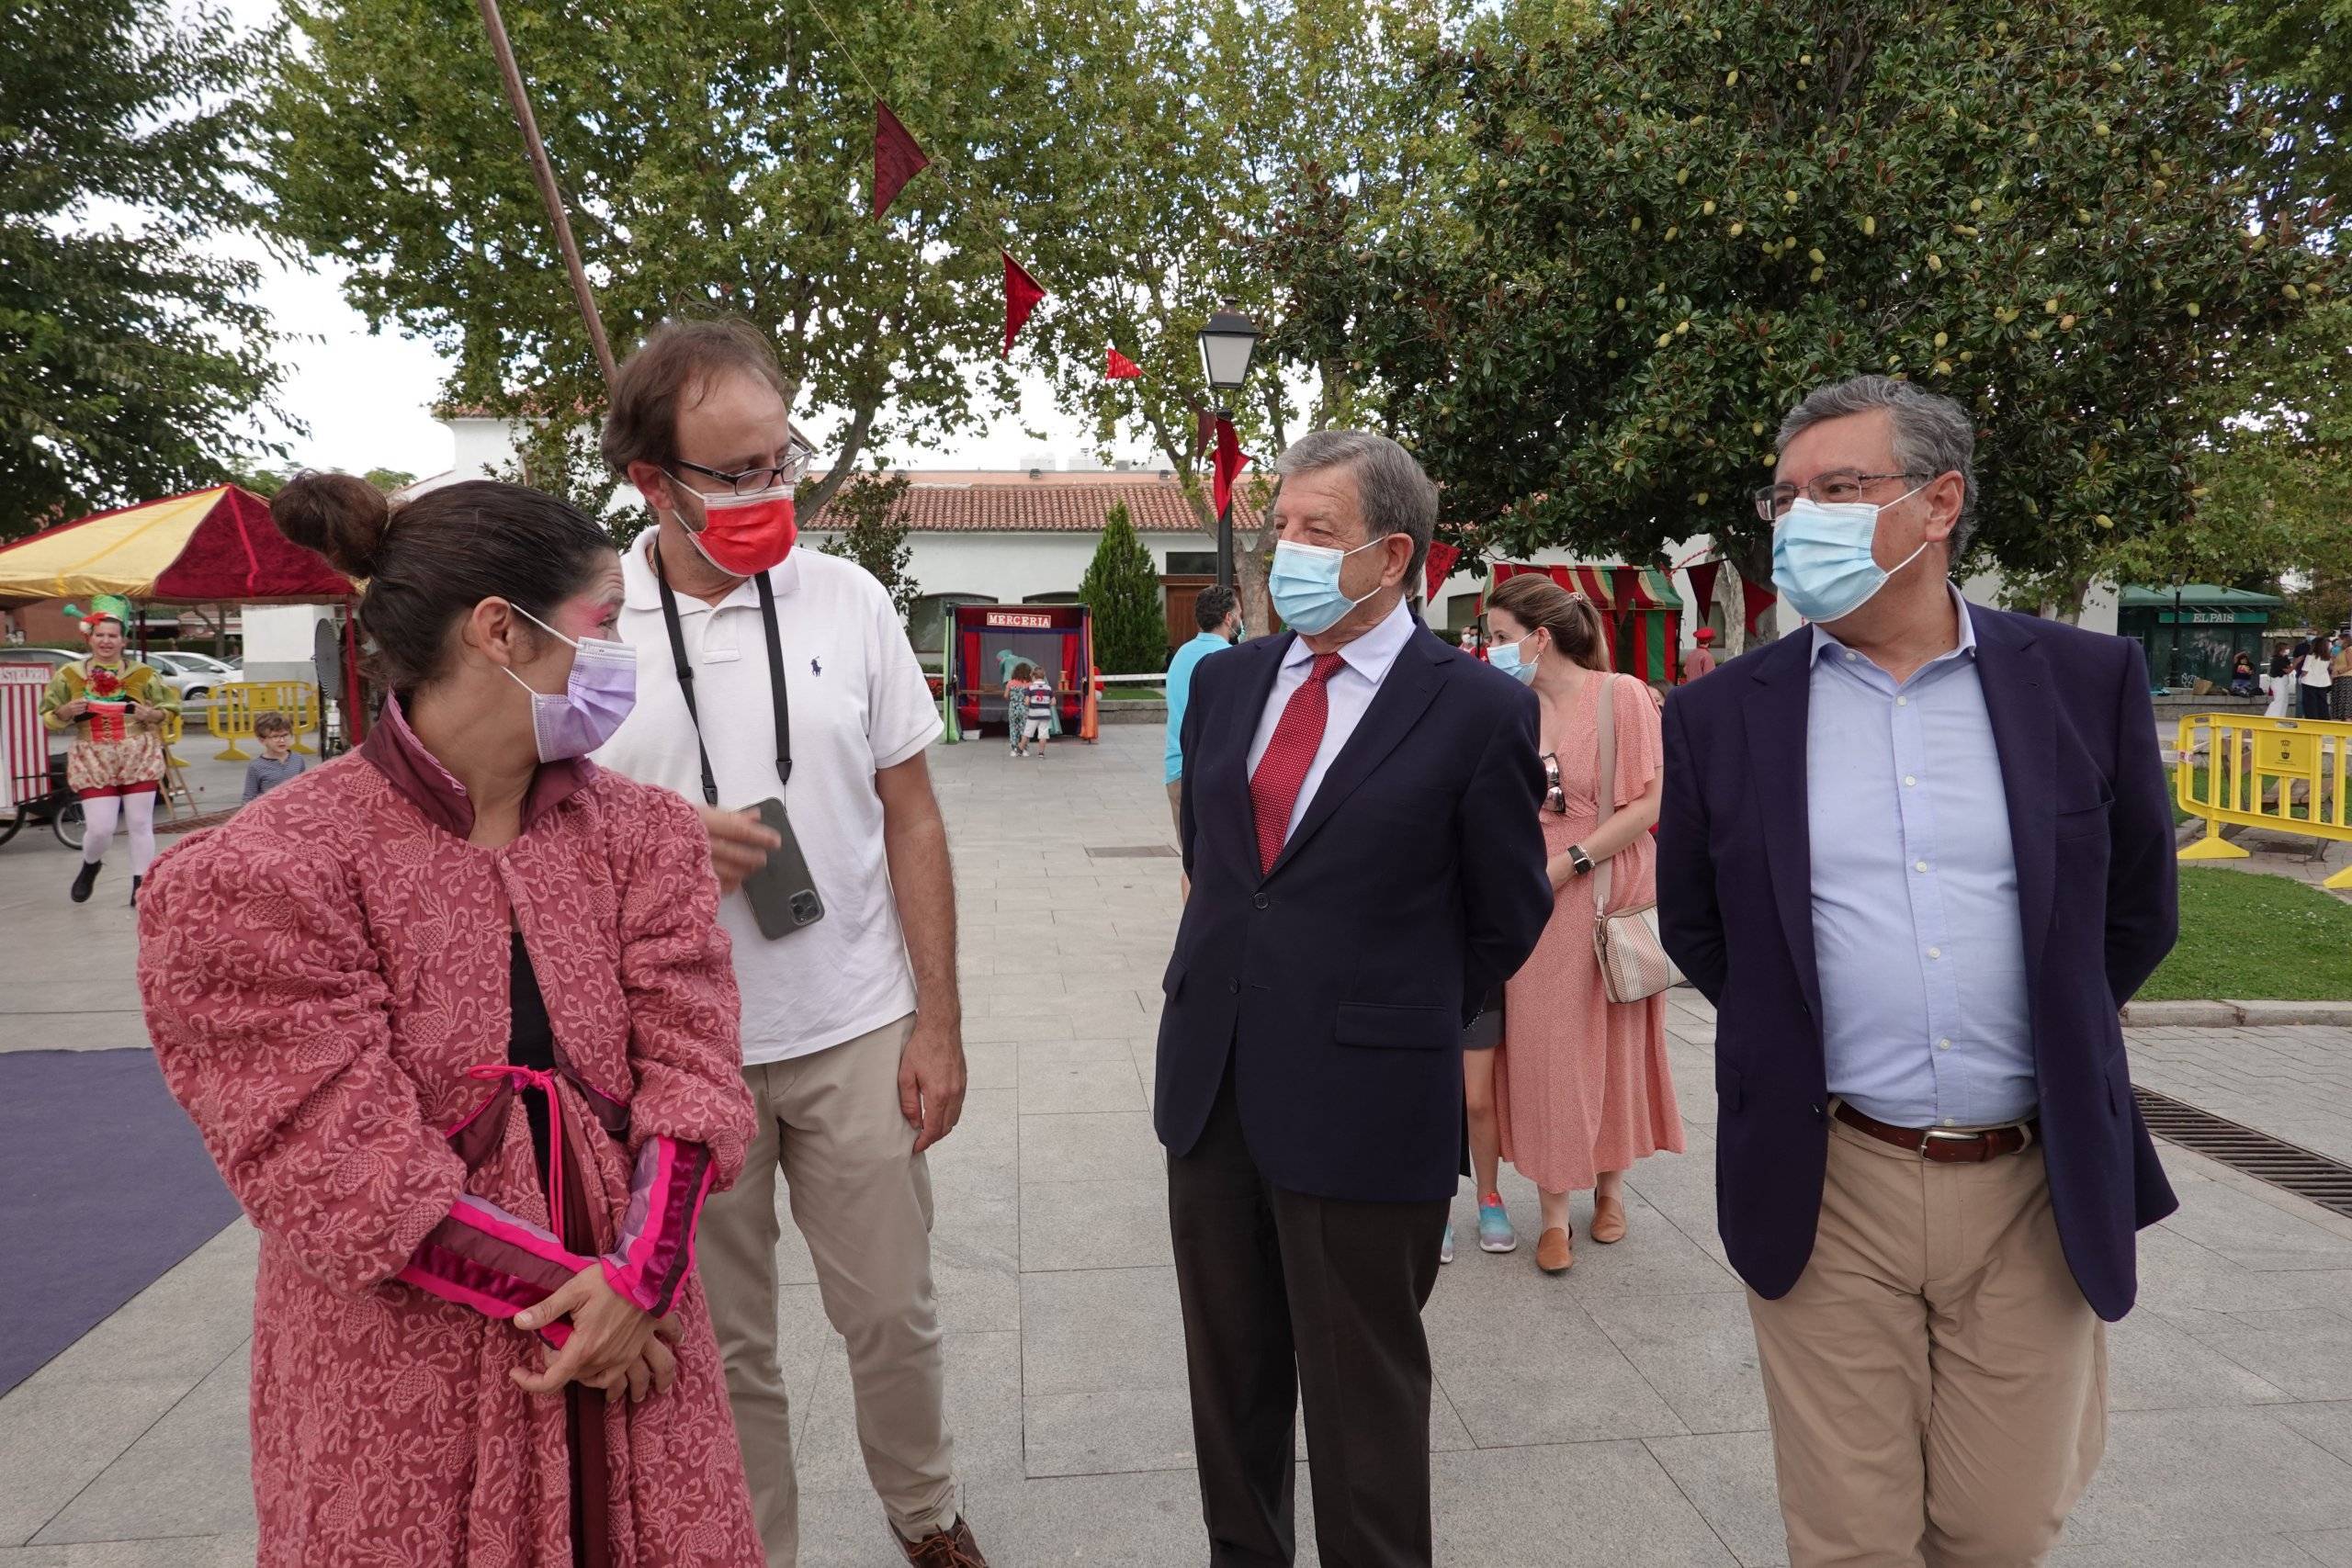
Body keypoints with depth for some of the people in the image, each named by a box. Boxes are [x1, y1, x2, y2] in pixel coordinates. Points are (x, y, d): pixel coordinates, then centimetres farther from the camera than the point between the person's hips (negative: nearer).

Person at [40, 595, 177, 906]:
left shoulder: (143, 674, 1)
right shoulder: (69, 675, 2)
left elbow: (170, 706, 9)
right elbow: (48, 717, 10)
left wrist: (152, 714, -12)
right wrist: (65, 712, -12)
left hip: (139, 759, 0)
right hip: (93, 762, 0)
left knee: (140, 824, 3)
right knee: (100, 829, -6)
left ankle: (141, 886, 13)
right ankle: (89, 866, 28)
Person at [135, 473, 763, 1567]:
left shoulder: (642, 835, 0)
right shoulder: (261, 878, -15)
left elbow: (689, 1069, -6)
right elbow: (341, 1168, -16)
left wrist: (642, 1273, -20)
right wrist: (570, 1293, -14)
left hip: (628, 1333, 4)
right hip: (403, 1377, -4)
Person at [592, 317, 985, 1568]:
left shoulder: (845, 599, -1)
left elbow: (912, 819, 2)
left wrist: (938, 1023, 0)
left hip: (859, 1034, 1)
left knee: (893, 1313, 12)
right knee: (720, 1344, 14)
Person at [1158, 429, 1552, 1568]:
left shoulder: (1478, 711, -10)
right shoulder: (1224, 681, 6)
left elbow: (1506, 921, 0)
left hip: (1361, 1105, -5)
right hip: (1211, 1085, 6)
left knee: (1361, 1395, 10)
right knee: (1229, 1377, 20)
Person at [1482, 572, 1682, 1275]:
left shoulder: (1621, 696, -7)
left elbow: (1649, 804, -12)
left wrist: (1570, 862, -17)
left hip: (1607, 899, -2)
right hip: (1534, 907, 3)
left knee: (1611, 1046, 11)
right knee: (1543, 1051, 4)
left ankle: (1610, 1185, 31)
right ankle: (1554, 1212, 14)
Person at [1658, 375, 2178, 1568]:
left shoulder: (2087, 683, -1)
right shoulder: (1720, 717, -2)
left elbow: (2137, 911, 11)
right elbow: (1692, 926, 10)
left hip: (2038, 1187, 1)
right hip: (1827, 1190, 0)